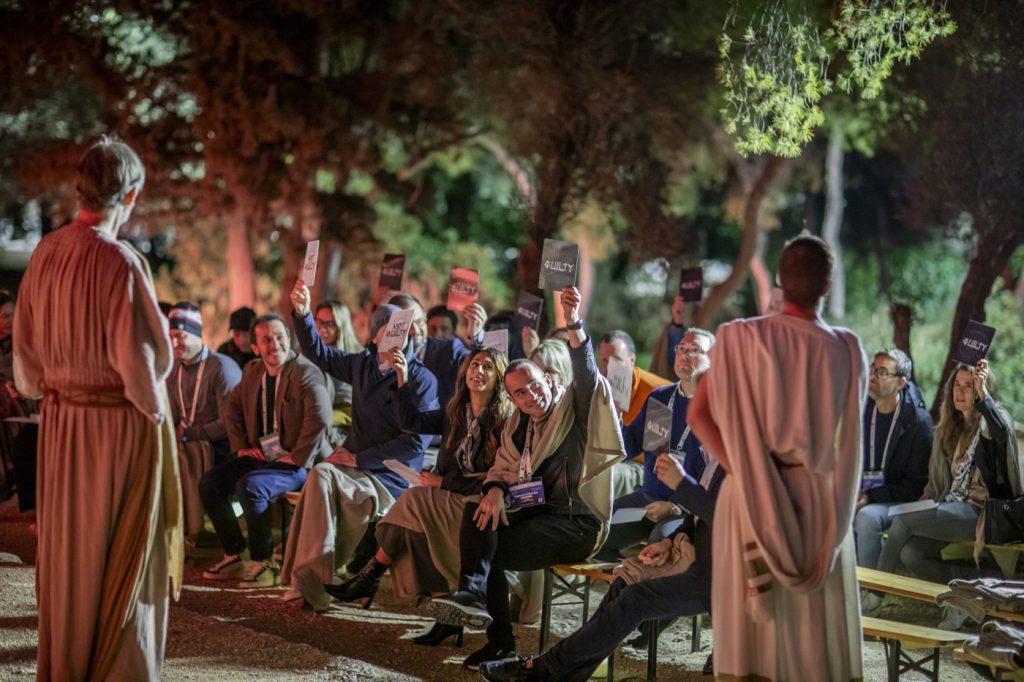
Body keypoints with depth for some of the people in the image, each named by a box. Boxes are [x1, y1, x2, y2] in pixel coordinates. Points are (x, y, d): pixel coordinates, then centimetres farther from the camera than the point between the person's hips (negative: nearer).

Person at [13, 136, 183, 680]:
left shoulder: (45, 254, 0)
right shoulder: (118, 261, -20)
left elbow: (25, 345, 8)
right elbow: (141, 355, -19)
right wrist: (154, 408, -2)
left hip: (60, 426, 7)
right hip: (121, 427, -7)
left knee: (65, 554, 17)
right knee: (121, 560, 4)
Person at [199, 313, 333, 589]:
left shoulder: (306, 372, -15)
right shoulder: (252, 372, 9)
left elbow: (320, 418, -27)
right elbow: (232, 408, 23)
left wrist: (297, 458, -24)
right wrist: (241, 446, 10)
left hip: (299, 463, -8)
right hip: (261, 456, 8)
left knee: (250, 486, -31)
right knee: (209, 483, -4)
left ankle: (263, 563, -16)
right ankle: (235, 556, 6)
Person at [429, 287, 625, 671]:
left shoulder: (573, 408, -6)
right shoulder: (519, 424, 14)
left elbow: (586, 374, -26)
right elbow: (504, 465, 17)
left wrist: (574, 325, -44)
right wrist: (495, 489, -10)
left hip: (577, 523, -7)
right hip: (538, 511, 7)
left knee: (490, 547, -22)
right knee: (477, 515, -18)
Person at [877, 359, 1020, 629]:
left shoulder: (992, 420, -1)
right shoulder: (949, 427, 22)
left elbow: (1001, 432, -29)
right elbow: (937, 478, 26)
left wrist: (982, 394, -35)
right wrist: (924, 504, 12)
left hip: (981, 512, -7)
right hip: (951, 507, 7)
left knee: (903, 523, -23)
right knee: (909, 552, -21)